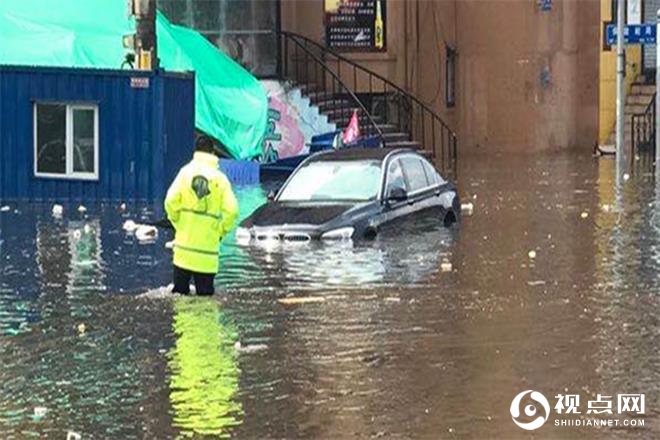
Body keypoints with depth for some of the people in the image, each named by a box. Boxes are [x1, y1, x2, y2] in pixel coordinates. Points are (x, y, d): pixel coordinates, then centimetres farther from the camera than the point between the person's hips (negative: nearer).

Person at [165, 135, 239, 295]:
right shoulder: (220, 177, -2)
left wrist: (177, 222, 9)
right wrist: (220, 231, 7)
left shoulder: (186, 172, -1)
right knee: (205, 293, 3)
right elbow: (231, 210, -8)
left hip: (184, 243, 1)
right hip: (208, 245, -1)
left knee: (180, 290, 9)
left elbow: (171, 201, -8)